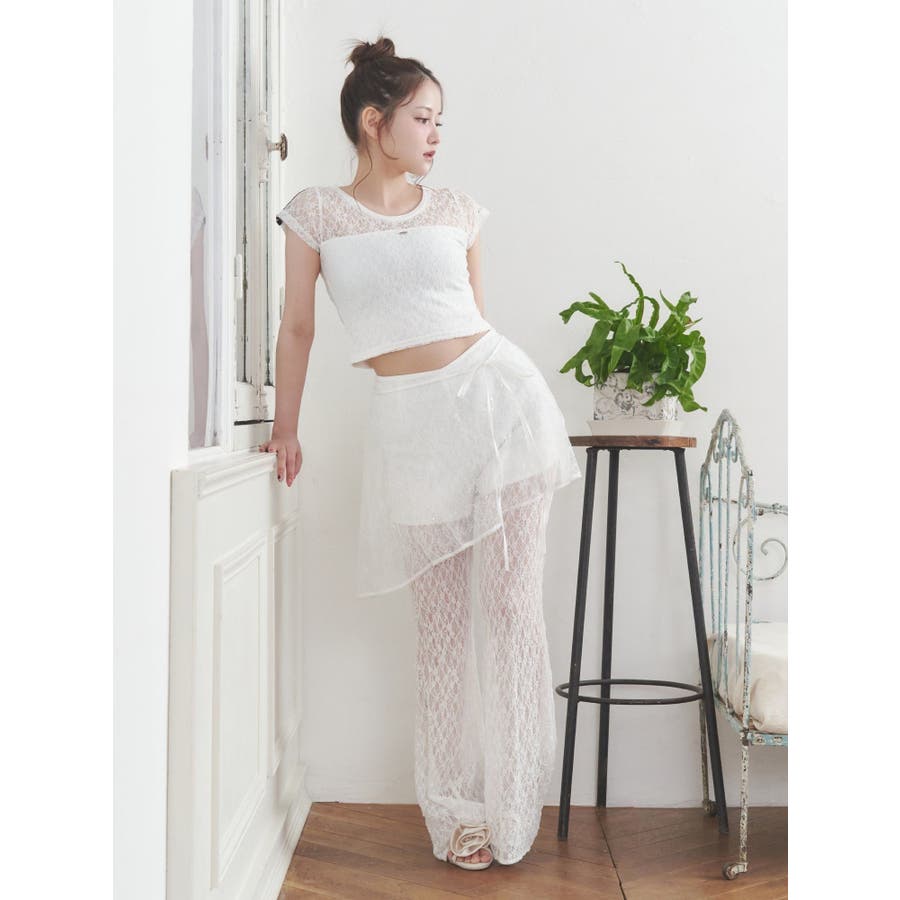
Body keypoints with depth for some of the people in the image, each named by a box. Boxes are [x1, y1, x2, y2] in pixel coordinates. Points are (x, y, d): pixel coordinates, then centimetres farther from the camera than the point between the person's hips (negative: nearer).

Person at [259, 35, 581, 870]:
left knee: (512, 604, 1)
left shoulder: (455, 209, 10)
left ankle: (512, 803, 14)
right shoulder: (315, 212, 3)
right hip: (412, 422, -2)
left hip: (498, 393, 2)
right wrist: (286, 428, 12)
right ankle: (454, 808, 20)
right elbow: (297, 327, 7)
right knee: (441, 621, 6)